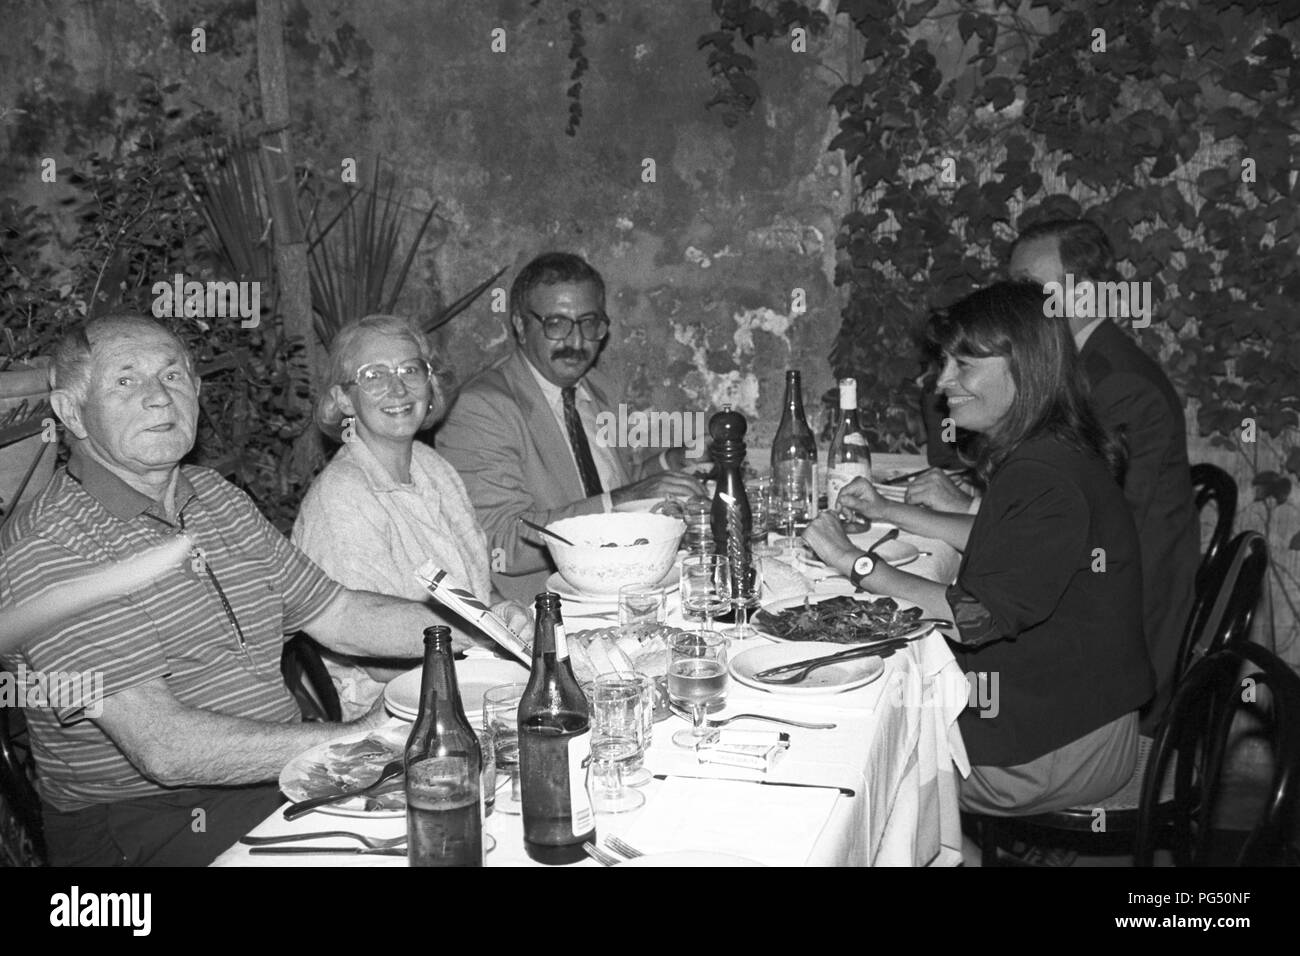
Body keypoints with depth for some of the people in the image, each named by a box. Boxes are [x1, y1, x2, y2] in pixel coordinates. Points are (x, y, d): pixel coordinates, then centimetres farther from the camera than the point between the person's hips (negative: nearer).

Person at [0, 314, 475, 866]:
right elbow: (165, 749, -23)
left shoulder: (216, 498, 13)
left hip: (281, 777, 8)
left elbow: (339, 617, 14)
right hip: (153, 828, -7)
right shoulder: (45, 552, -15)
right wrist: (354, 740, -24)